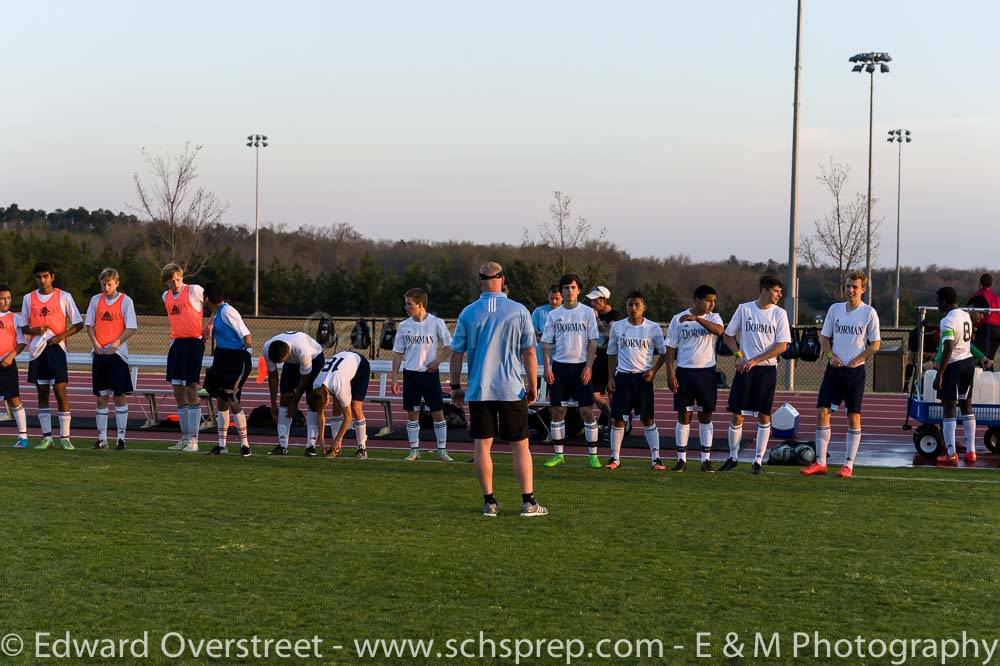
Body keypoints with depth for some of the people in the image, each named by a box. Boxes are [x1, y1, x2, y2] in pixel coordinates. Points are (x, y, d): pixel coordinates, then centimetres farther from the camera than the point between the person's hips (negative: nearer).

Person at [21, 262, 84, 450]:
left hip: (56, 348, -3)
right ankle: (47, 437, 10)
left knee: (60, 391, -9)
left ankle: (65, 437, -5)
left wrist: (62, 336, -13)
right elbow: (24, 327, 13)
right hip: (37, 349, 3)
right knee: (42, 393, 6)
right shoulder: (29, 298, 10)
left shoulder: (64, 297, 0)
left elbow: (78, 324, 1)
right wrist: (34, 330, -9)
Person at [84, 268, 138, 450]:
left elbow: (131, 328, -6)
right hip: (99, 353, 3)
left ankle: (121, 437, 2)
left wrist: (115, 344, -17)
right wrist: (95, 343, -7)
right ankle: (102, 438, 11)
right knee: (101, 397, 6)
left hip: (117, 353, -3)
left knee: (120, 396, -2)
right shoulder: (96, 300, 8)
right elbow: (89, 325, 9)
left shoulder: (125, 301, -2)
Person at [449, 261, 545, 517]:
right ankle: (528, 502, 3)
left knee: (482, 446, 5)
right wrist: (533, 387, 6)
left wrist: (455, 386, 13)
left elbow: (456, 354, 3)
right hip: (512, 390, -1)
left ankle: (489, 502, 6)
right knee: (521, 446, 6)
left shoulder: (468, 313, 1)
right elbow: (529, 353, -2)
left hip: (479, 390, 1)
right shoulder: (519, 311, -2)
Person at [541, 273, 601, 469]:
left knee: (587, 411, -3)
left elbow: (592, 342, 0)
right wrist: (547, 368, -4)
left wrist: (588, 366, -9)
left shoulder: (588, 312, 2)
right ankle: (558, 454, 13)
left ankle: (593, 455, 4)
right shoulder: (553, 315, 6)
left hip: (581, 366, -2)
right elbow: (546, 343, 6)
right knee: (558, 411, 4)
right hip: (559, 366, 2)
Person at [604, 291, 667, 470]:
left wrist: (654, 370, -6)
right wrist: (611, 378, 5)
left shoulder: (653, 328, -1)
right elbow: (612, 354, 11)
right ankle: (615, 457, 11)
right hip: (623, 376, 1)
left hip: (643, 377, -1)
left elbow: (663, 352, 8)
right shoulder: (617, 327, 4)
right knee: (618, 419, 1)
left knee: (648, 419, 0)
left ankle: (655, 457, 5)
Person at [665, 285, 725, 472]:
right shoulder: (678, 319, 1)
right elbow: (671, 348, 2)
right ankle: (681, 459, 9)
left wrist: (696, 318, -29)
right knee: (683, 415, 3)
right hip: (684, 372, -1)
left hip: (707, 372, 1)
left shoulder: (713, 317, 2)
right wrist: (670, 374, -6)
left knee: (706, 415, 5)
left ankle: (706, 459, 11)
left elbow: (719, 330, -22)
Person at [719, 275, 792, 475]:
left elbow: (782, 346, -5)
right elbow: (728, 336, 10)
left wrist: (755, 360, -11)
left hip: (767, 369, 0)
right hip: (745, 368, 0)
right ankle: (733, 457, 17)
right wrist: (739, 356, -5)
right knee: (737, 415, 1)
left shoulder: (779, 314, 0)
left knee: (764, 416, 0)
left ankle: (758, 460, 8)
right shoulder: (744, 309, 2)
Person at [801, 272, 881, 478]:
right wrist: (830, 356, -3)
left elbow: (875, 345, -2)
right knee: (822, 412, -2)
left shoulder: (869, 312, -3)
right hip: (834, 368, 4)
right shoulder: (835, 309, 8)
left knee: (854, 418, 0)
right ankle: (820, 462, 5)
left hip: (855, 370, -4)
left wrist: (856, 360, -12)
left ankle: (848, 465, 6)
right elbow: (824, 337, 14)